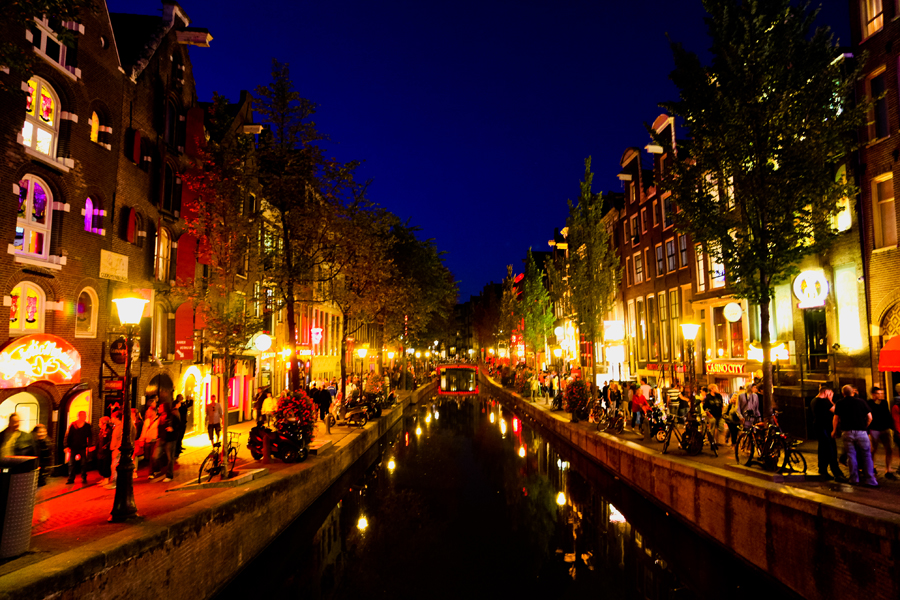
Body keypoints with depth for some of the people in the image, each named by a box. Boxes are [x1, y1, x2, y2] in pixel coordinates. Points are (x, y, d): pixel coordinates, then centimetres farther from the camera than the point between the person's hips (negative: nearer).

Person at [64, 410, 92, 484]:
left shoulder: (87, 426, 2)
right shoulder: (73, 425, 0)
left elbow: (89, 437, 4)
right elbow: (68, 436, 2)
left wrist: (88, 446, -5)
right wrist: (67, 446, -4)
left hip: (82, 448, 0)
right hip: (73, 448, 0)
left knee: (84, 464, 1)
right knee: (71, 464, 3)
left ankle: (84, 478, 11)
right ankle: (71, 479, 11)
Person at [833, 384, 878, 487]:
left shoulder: (839, 403, 3)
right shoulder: (861, 402, 3)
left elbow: (836, 419, 4)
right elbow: (869, 418, 2)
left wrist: (834, 431, 17)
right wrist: (865, 427, 19)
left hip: (847, 432, 0)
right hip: (861, 432, 0)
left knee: (851, 456, 7)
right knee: (866, 456, 4)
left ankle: (854, 479, 12)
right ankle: (870, 480, -1)